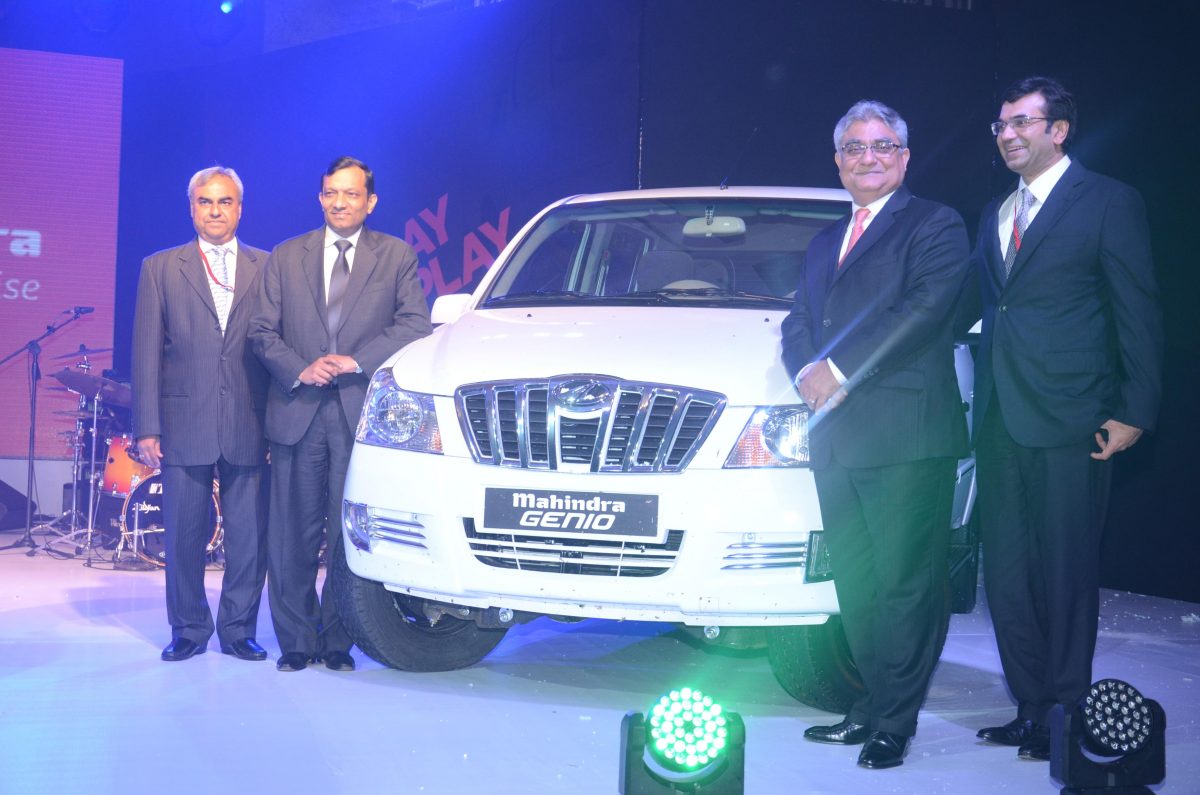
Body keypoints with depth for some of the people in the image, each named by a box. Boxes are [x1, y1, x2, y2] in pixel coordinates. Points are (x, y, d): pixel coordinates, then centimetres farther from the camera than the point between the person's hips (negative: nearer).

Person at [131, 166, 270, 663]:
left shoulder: (268, 268, 9)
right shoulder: (160, 269, 8)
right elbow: (146, 354, 4)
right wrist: (147, 427, -3)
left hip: (249, 428, 0)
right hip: (185, 425, 0)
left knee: (250, 536, 2)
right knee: (184, 535, 5)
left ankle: (238, 630, 15)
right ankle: (188, 630, 18)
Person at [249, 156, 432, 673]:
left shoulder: (397, 256, 9)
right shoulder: (285, 257, 13)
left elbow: (415, 324, -1)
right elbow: (263, 331, 9)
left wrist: (356, 361, -12)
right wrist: (300, 370, -9)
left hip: (362, 413, -1)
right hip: (297, 413, 1)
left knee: (351, 534, 0)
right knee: (292, 537, 2)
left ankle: (338, 642, 11)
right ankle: (296, 642, 12)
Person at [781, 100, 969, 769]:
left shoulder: (935, 227, -1)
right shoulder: (827, 242, 23)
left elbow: (923, 309, -16)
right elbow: (799, 322, 17)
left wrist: (838, 370, -16)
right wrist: (807, 373, -6)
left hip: (906, 437, -7)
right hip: (837, 436, 7)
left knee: (906, 585, -4)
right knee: (857, 585, 13)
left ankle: (894, 723, 4)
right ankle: (873, 706, 23)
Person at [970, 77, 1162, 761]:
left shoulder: (1108, 202, -2)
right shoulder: (995, 215, 17)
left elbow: (1139, 313, -4)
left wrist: (1134, 412, -11)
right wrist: (982, 406, 10)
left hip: (1069, 422, -6)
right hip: (1001, 422, 6)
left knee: (1067, 572, 0)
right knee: (1007, 574, 9)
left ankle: (1064, 714, 10)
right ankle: (1030, 706, 20)